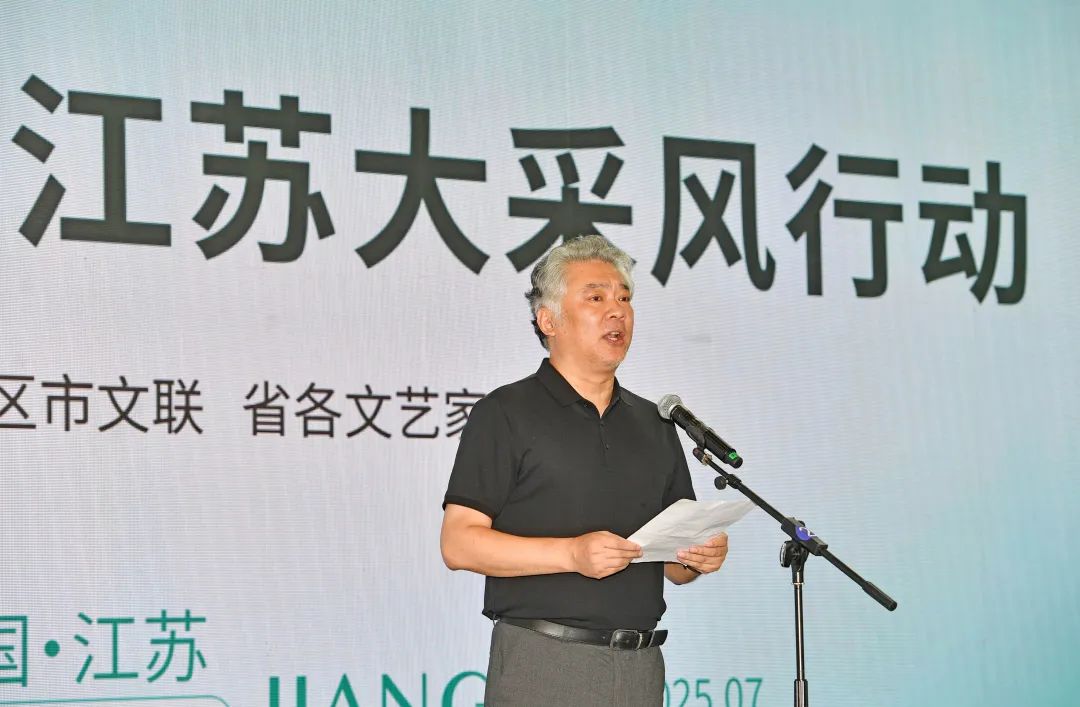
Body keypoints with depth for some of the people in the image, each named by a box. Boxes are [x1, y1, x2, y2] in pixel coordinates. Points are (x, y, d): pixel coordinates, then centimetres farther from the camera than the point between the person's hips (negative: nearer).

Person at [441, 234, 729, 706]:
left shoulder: (654, 425, 18)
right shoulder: (507, 413, 0)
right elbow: (459, 544, -8)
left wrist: (699, 557, -2)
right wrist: (572, 554, -18)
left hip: (640, 668, 5)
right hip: (541, 666, -5)